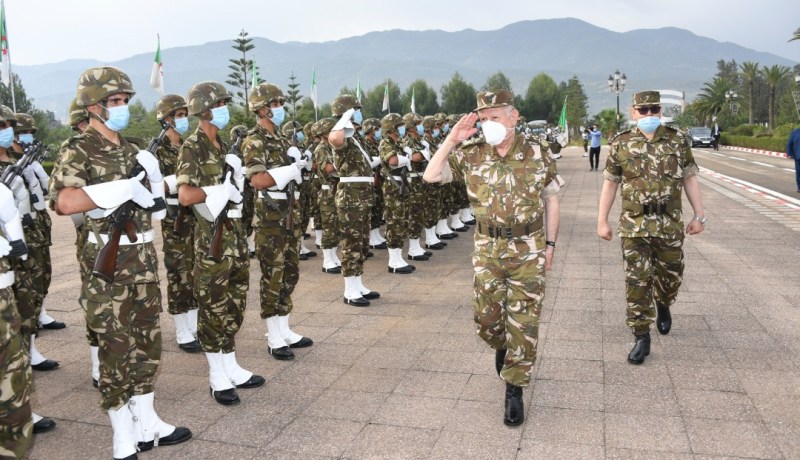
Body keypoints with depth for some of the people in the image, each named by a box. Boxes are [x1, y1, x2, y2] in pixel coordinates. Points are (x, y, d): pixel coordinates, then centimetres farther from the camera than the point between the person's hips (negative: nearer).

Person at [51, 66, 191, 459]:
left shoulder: (132, 151, 13)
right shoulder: (78, 152, -8)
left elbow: (155, 207, 17)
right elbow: (64, 202, -28)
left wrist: (152, 176, 0)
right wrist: (126, 187, -25)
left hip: (144, 258, 7)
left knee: (147, 344, 14)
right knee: (116, 351, 2)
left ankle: (146, 426, 29)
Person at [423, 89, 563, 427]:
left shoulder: (538, 155, -5)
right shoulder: (471, 154, -3)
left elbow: (551, 200, 4)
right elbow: (430, 177, -6)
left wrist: (550, 244, 3)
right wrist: (452, 140, -13)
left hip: (528, 249, -2)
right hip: (488, 248, 2)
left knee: (523, 322, 2)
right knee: (485, 318, 9)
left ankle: (514, 390, 16)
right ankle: (503, 347, 44)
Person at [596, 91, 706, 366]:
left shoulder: (678, 140, 2)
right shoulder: (621, 144, 0)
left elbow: (689, 179, 7)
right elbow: (610, 184, 4)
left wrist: (699, 215, 3)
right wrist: (602, 221, 2)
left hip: (670, 224, 1)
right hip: (634, 226, -1)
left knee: (670, 276, 15)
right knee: (637, 282, -1)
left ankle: (663, 306, 48)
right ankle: (641, 337, 9)